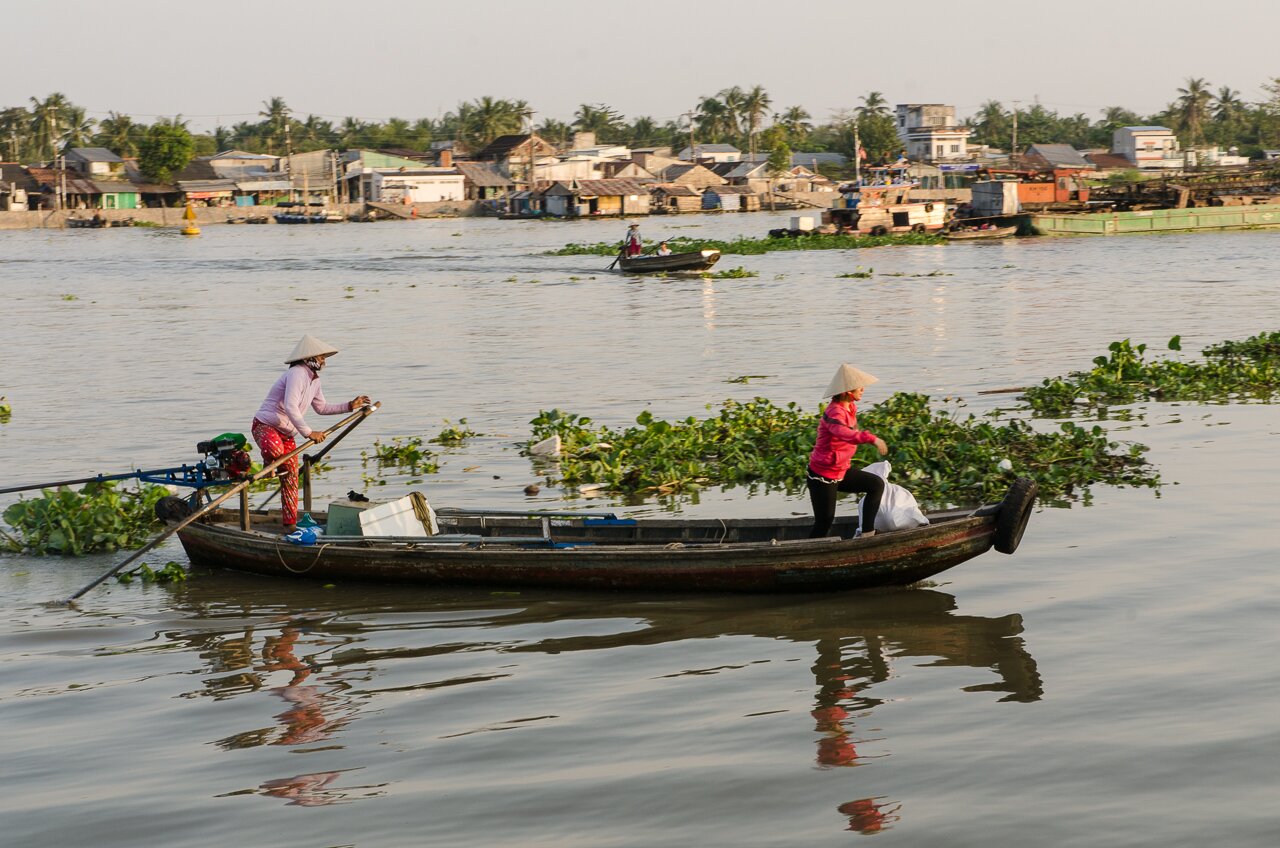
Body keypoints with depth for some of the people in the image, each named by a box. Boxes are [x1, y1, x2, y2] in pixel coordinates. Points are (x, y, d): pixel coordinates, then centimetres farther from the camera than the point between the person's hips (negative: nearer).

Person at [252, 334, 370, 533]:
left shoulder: (314, 379, 11)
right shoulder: (297, 373, -21)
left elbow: (322, 408, 22)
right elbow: (290, 407, -31)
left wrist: (349, 406, 15)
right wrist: (308, 433, -34)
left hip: (286, 432, 9)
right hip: (265, 425, -9)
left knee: (290, 478, 6)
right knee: (275, 449, -42)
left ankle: (290, 523, 13)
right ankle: (269, 464, -5)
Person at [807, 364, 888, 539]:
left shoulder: (850, 407, 2)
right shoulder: (834, 412, -26)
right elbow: (841, 432, -49)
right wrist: (871, 438, -59)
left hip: (841, 471, 9)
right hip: (823, 476, -9)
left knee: (876, 484, 6)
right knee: (824, 523, -3)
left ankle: (866, 532, 5)